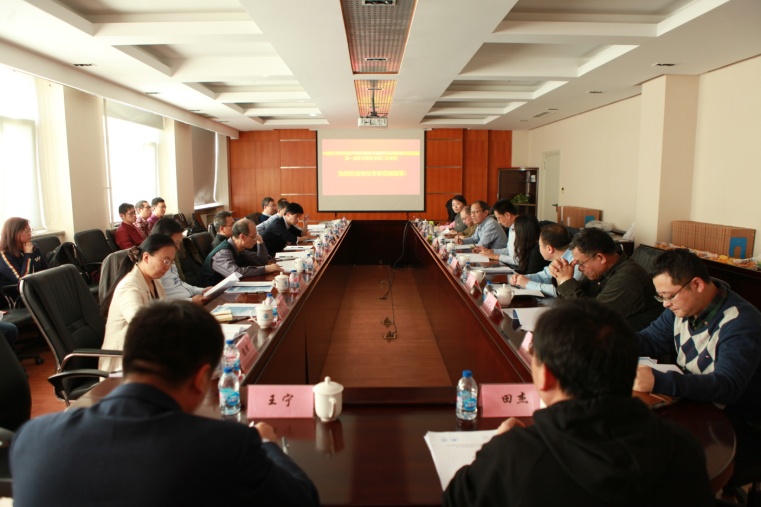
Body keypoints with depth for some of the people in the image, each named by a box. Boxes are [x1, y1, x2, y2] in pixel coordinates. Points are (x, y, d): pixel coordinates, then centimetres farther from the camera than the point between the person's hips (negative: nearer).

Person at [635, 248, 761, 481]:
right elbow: (651, 339, 11)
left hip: (739, 426, -7)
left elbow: (727, 386, -35)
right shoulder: (683, 305, 2)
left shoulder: (741, 323, -22)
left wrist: (659, 382, -48)